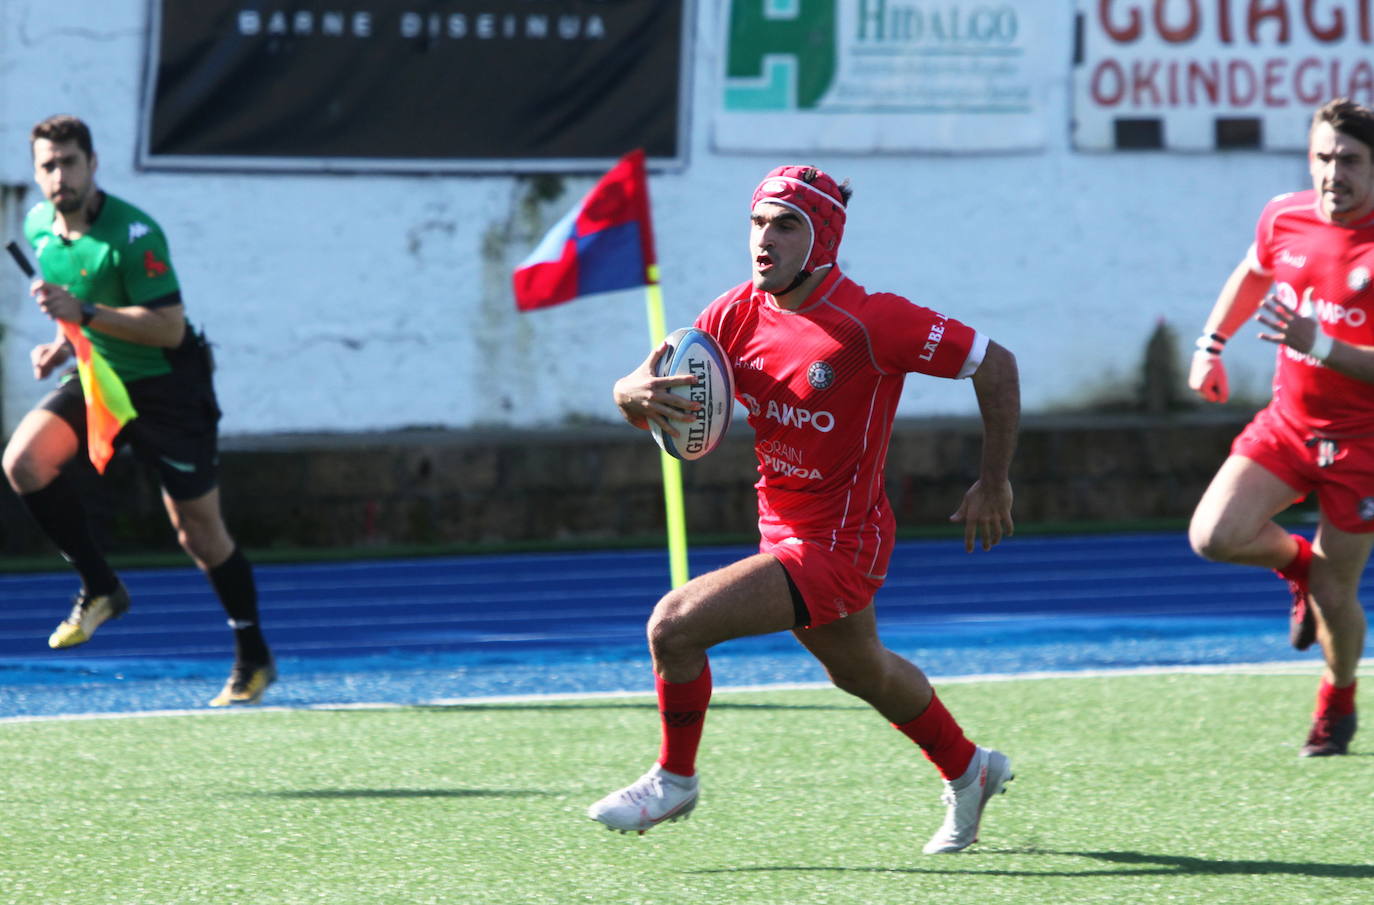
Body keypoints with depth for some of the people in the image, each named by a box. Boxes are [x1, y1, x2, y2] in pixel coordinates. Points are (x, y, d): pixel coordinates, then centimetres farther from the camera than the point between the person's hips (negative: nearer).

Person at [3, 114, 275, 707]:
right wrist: (64, 342, 2)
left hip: (166, 386, -6)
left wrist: (84, 314, -33)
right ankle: (99, 587, -4)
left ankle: (253, 657, 18)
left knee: (198, 530, 0)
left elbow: (169, 327, -26)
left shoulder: (133, 236, -24)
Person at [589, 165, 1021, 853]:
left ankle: (674, 779, 6)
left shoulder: (867, 322, -24)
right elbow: (636, 396, -3)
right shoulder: (737, 314, -5)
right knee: (862, 672, 30)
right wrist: (637, 392, -28)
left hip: (836, 545, -8)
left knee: (675, 624, -18)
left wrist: (994, 483, -12)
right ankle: (969, 772, 54)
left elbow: (994, 363, -16)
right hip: (784, 531, 8)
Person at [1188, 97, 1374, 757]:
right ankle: (1299, 562, 19)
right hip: (1287, 422, 4)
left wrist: (1318, 345, -34)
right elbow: (1252, 276, 21)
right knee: (1214, 536, -16)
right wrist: (1211, 344, 16)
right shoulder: (1283, 218, -4)